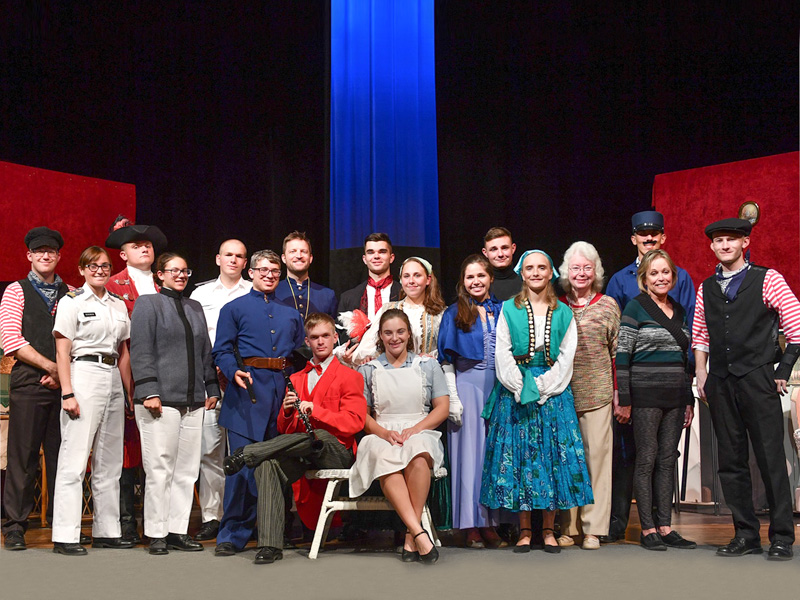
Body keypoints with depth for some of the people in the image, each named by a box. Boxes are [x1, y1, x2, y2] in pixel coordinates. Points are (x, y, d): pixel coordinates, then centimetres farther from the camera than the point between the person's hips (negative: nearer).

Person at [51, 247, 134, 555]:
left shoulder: (118, 305, 16)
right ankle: (65, 536, -6)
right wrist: (67, 393, -15)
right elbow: (62, 352, -6)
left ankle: (107, 531, 16)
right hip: (83, 375, -7)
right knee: (75, 460, -8)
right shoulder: (72, 302, -2)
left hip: (113, 379, 7)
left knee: (110, 461, 9)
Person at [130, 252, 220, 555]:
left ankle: (178, 530, 12)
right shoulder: (148, 304, 2)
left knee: (187, 470, 5)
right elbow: (141, 351, -6)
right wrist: (149, 391, -15)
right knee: (159, 469, -5)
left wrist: (212, 389, 15)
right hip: (161, 400, -6)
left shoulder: (195, 308, 21)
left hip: (193, 402, 6)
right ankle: (157, 535, 2)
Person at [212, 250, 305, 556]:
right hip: (248, 389, -4)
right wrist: (234, 371, -17)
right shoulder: (234, 309, 12)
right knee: (243, 464, -10)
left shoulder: (290, 313, 23)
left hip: (283, 390, 4)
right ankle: (233, 535, -5)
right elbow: (221, 351, 2)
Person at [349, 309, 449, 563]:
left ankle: (410, 536, -36)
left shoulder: (428, 366, 16)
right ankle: (420, 533, -45)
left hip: (420, 433, 0)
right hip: (381, 435, 0)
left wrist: (415, 429, -8)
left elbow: (442, 407, 9)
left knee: (418, 452, -39)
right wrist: (384, 432, -11)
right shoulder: (368, 370, 17)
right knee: (385, 457, -39)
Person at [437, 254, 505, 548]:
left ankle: (491, 523, 9)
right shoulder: (454, 314, 4)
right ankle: (472, 526, 1)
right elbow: (446, 359, 0)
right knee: (470, 450, -3)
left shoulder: (503, 311, 11)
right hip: (468, 385, -2)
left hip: (500, 386, 2)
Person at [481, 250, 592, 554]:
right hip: (515, 391, -1)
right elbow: (502, 353, 1)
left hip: (553, 390, 1)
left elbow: (566, 356, 4)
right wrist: (522, 387, -10)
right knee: (517, 455, -3)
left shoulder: (563, 313, 10)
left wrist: (543, 387, -9)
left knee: (553, 455, -2)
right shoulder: (509, 309, 7)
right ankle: (525, 531, 4)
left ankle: (549, 531, 6)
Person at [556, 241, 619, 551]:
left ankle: (593, 528, 4)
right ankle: (567, 527, 11)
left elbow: (618, 352, 7)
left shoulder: (608, 305, 6)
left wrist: (620, 393, 2)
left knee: (597, 455, -3)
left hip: (597, 394, -1)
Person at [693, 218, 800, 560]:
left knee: (771, 458, -5)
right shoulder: (706, 288, 15)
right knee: (731, 461, 6)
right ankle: (746, 535, 14)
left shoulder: (767, 279, 1)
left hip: (757, 378, -5)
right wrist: (701, 372, 9)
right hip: (720, 383, 5)